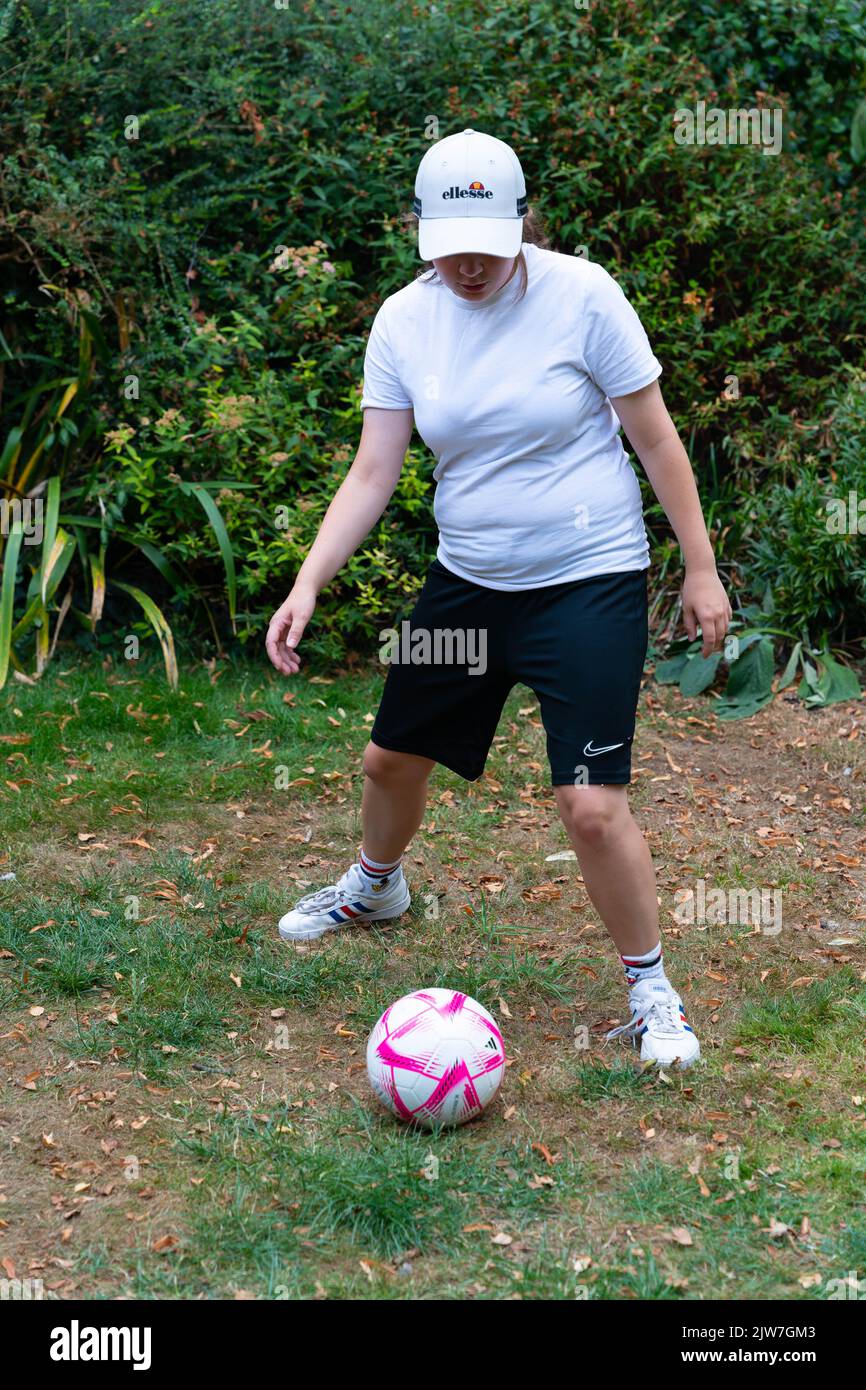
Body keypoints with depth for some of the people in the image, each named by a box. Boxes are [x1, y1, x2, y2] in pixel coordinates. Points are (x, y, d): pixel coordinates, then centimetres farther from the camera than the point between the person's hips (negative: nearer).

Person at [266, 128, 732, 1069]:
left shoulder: (581, 294, -14)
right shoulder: (403, 321, -2)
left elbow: (657, 440, -7)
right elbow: (372, 473, -2)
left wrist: (700, 570, -6)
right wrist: (307, 584, -13)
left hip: (591, 583, -5)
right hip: (466, 580, 5)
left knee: (591, 806, -13)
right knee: (391, 756, 16)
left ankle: (652, 995, 11)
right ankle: (375, 887, 51)